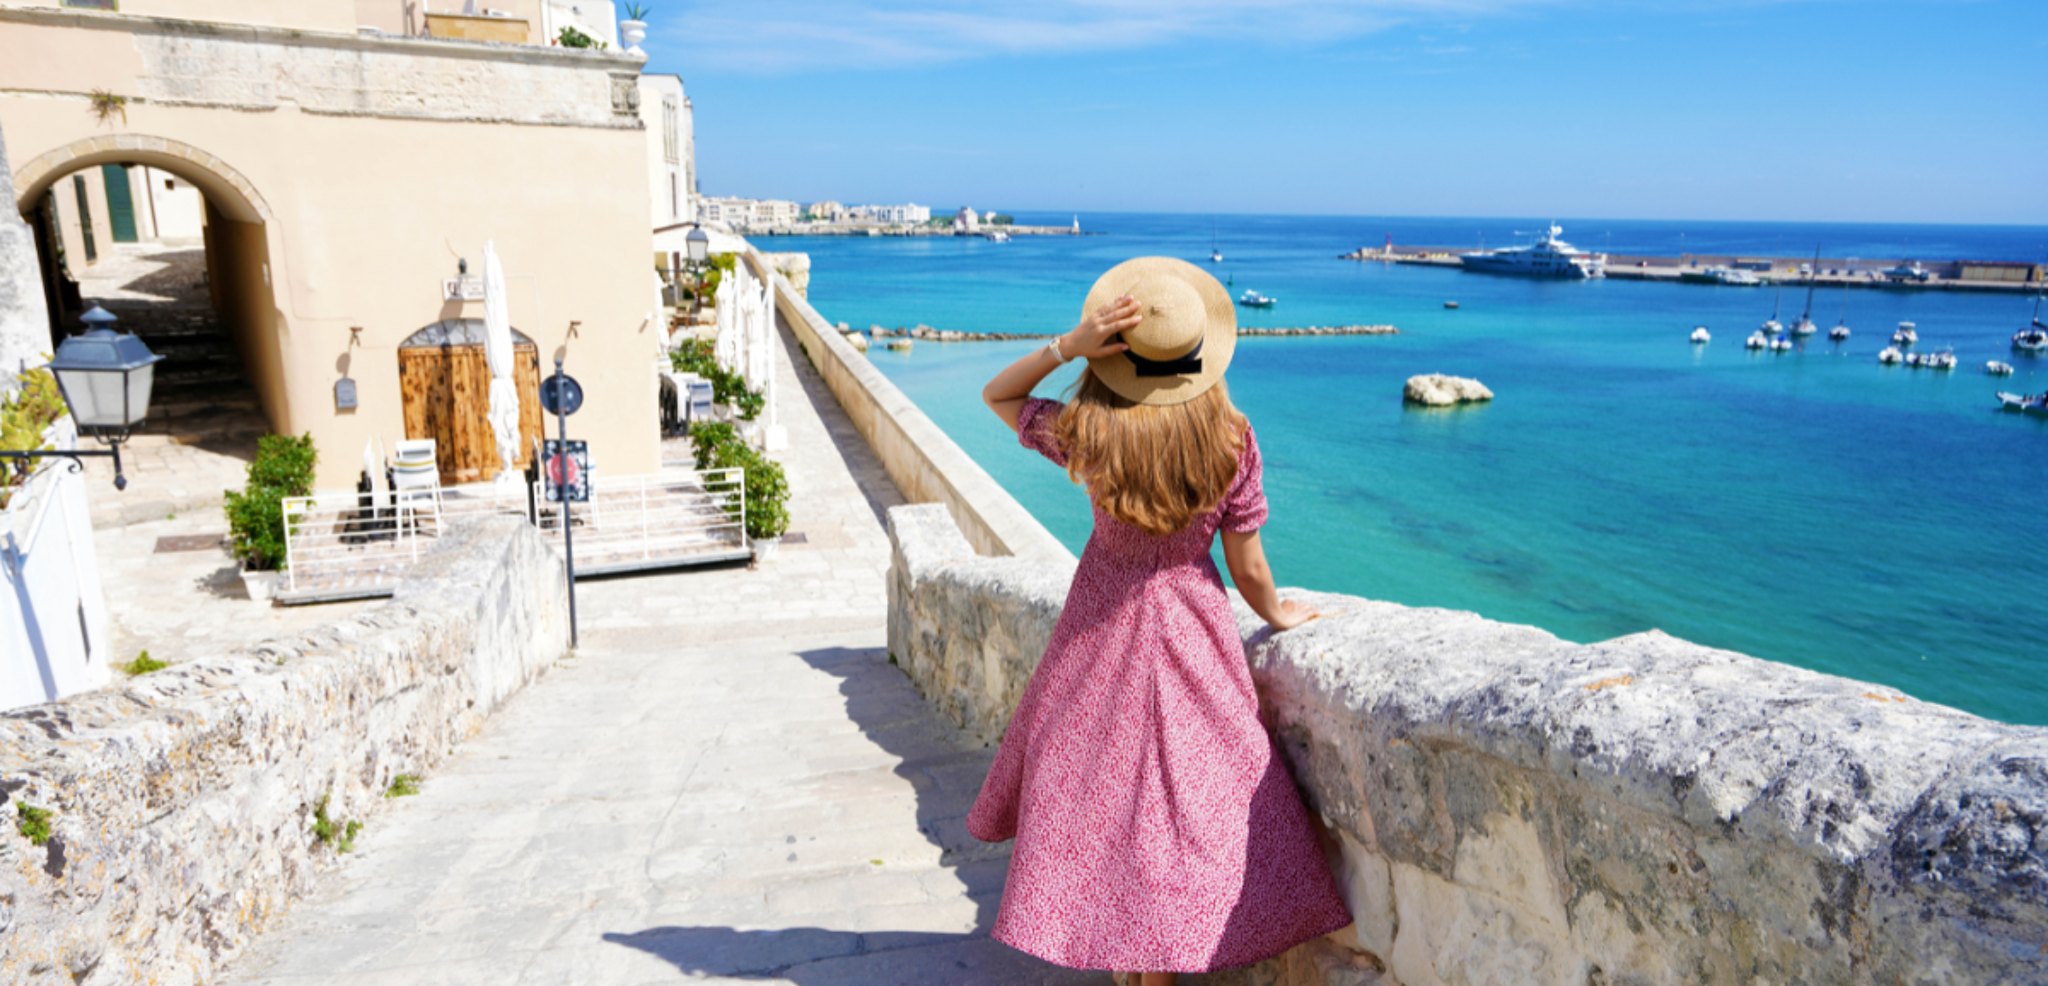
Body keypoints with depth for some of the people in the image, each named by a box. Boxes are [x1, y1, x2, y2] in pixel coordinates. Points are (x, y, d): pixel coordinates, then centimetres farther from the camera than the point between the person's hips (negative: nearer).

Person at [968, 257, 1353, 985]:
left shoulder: (1089, 434, -16)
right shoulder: (1230, 440, -14)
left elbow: (997, 394, 1)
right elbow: (1248, 569, -6)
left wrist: (1068, 345, -13)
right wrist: (1276, 614, 15)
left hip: (1102, 623, 1)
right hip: (1191, 628, 0)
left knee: (1092, 782, 18)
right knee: (1180, 794, 10)